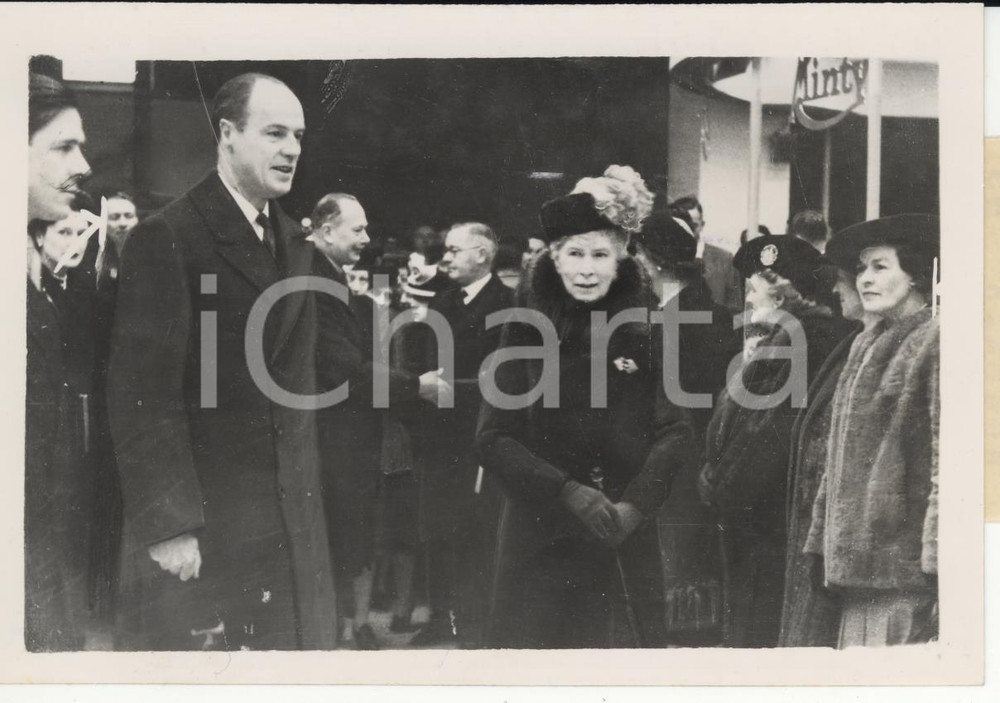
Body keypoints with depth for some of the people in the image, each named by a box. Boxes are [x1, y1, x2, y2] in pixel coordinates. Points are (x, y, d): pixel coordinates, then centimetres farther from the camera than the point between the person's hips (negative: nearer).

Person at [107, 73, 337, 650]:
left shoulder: (295, 244, 13)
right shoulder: (167, 238, -10)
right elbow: (143, 396, -14)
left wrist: (307, 491, 13)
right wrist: (168, 524, -17)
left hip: (293, 528, 7)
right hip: (200, 524, -7)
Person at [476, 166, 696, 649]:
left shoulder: (649, 331, 1)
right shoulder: (526, 331, -1)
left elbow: (676, 433, -3)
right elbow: (493, 438, -4)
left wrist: (633, 504, -17)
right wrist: (567, 491, -15)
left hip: (625, 538, 1)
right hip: (539, 537, 0)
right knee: (531, 644, 3)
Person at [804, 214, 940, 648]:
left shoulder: (934, 341, -6)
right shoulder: (866, 346, 18)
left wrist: (936, 550, -17)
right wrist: (826, 542, 16)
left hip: (903, 561, -7)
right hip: (856, 555, 7)